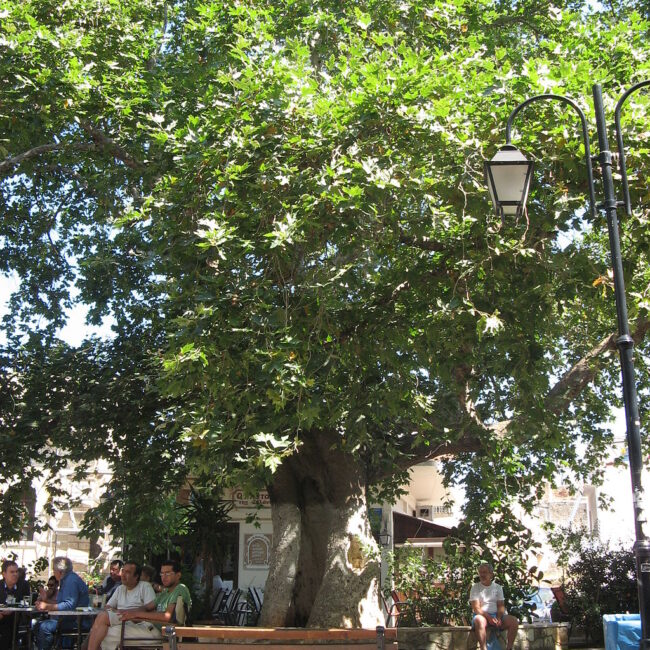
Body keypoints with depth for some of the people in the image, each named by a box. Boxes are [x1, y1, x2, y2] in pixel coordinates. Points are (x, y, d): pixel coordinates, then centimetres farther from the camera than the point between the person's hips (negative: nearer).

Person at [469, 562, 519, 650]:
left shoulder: (498, 587, 13)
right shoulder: (475, 587, 2)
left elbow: (501, 606, 5)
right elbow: (476, 608, -7)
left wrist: (499, 618, -15)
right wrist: (489, 617, -22)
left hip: (496, 615, 4)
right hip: (482, 615, -4)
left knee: (514, 621, -23)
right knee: (479, 620, -40)